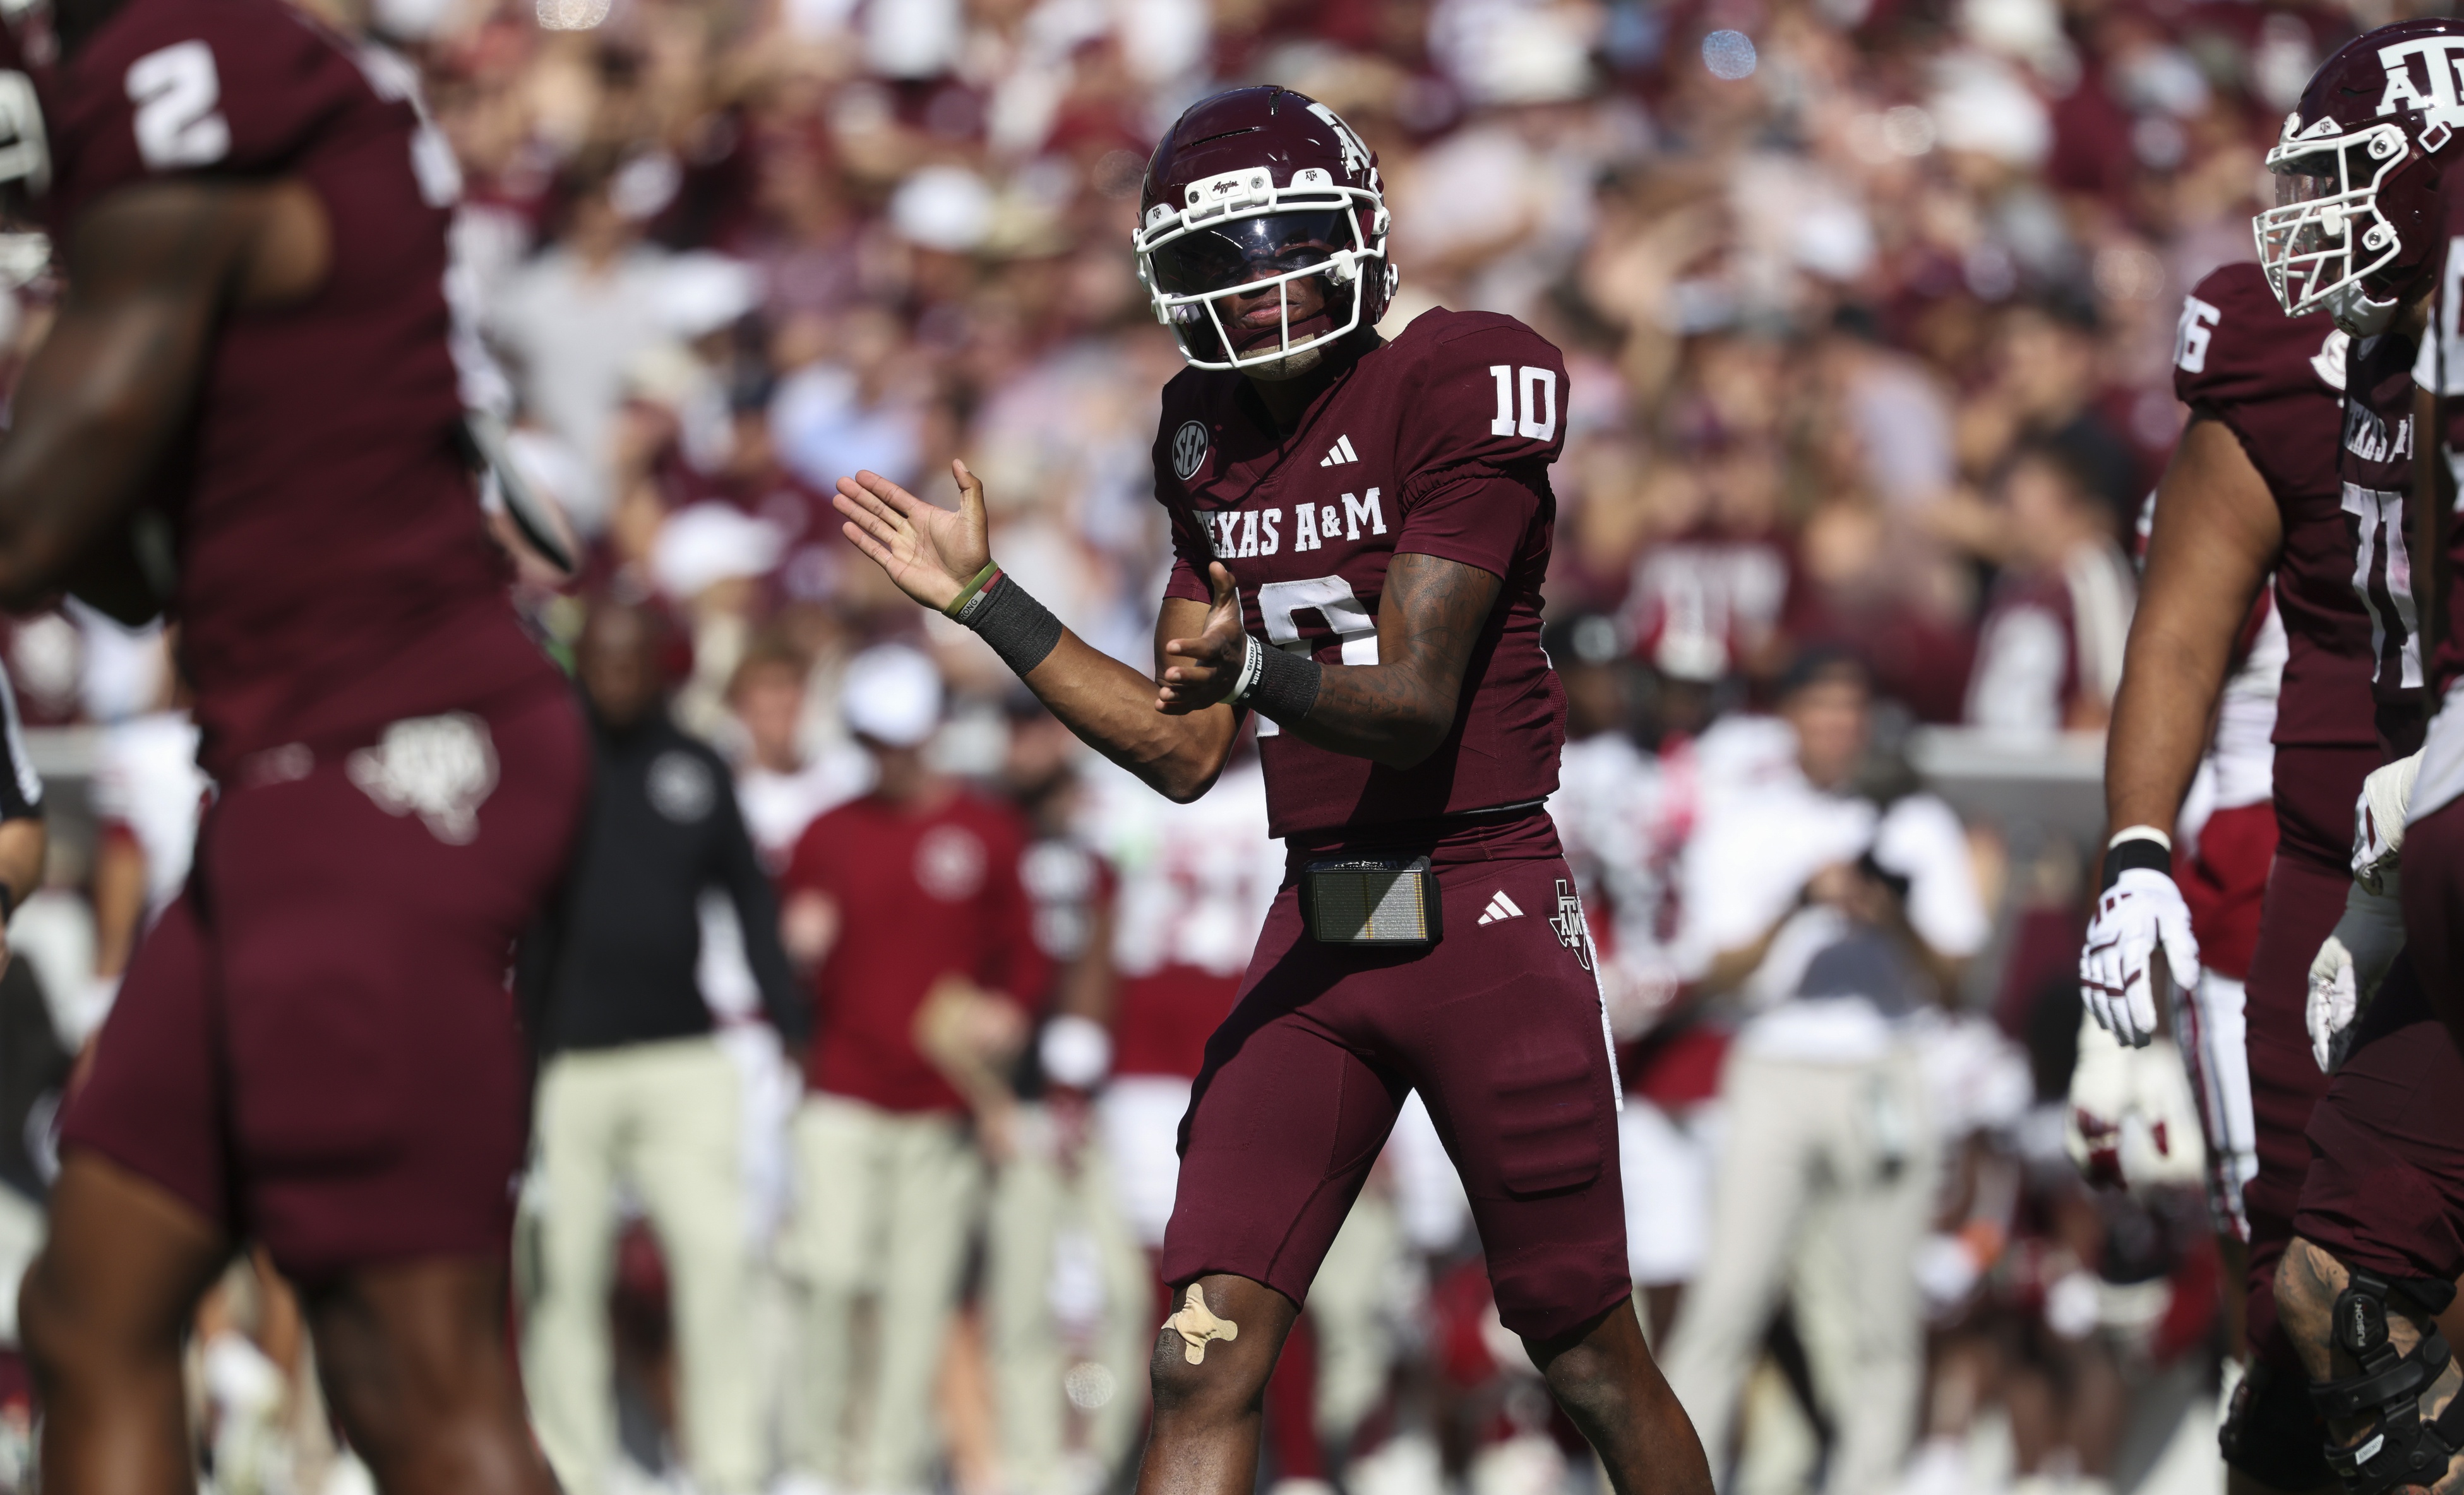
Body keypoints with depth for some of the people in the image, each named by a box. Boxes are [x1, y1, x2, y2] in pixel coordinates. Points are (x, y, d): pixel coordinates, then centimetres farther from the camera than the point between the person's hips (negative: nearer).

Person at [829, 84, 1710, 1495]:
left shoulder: (1452, 389, -11)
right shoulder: (1214, 435, 11)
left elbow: (1411, 704, -17)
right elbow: (1187, 752, 14)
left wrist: (1255, 666, -35)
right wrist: (983, 597, 11)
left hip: (1485, 915, -6)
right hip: (1319, 927, 6)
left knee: (1594, 1363, 5)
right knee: (1207, 1362, -6)